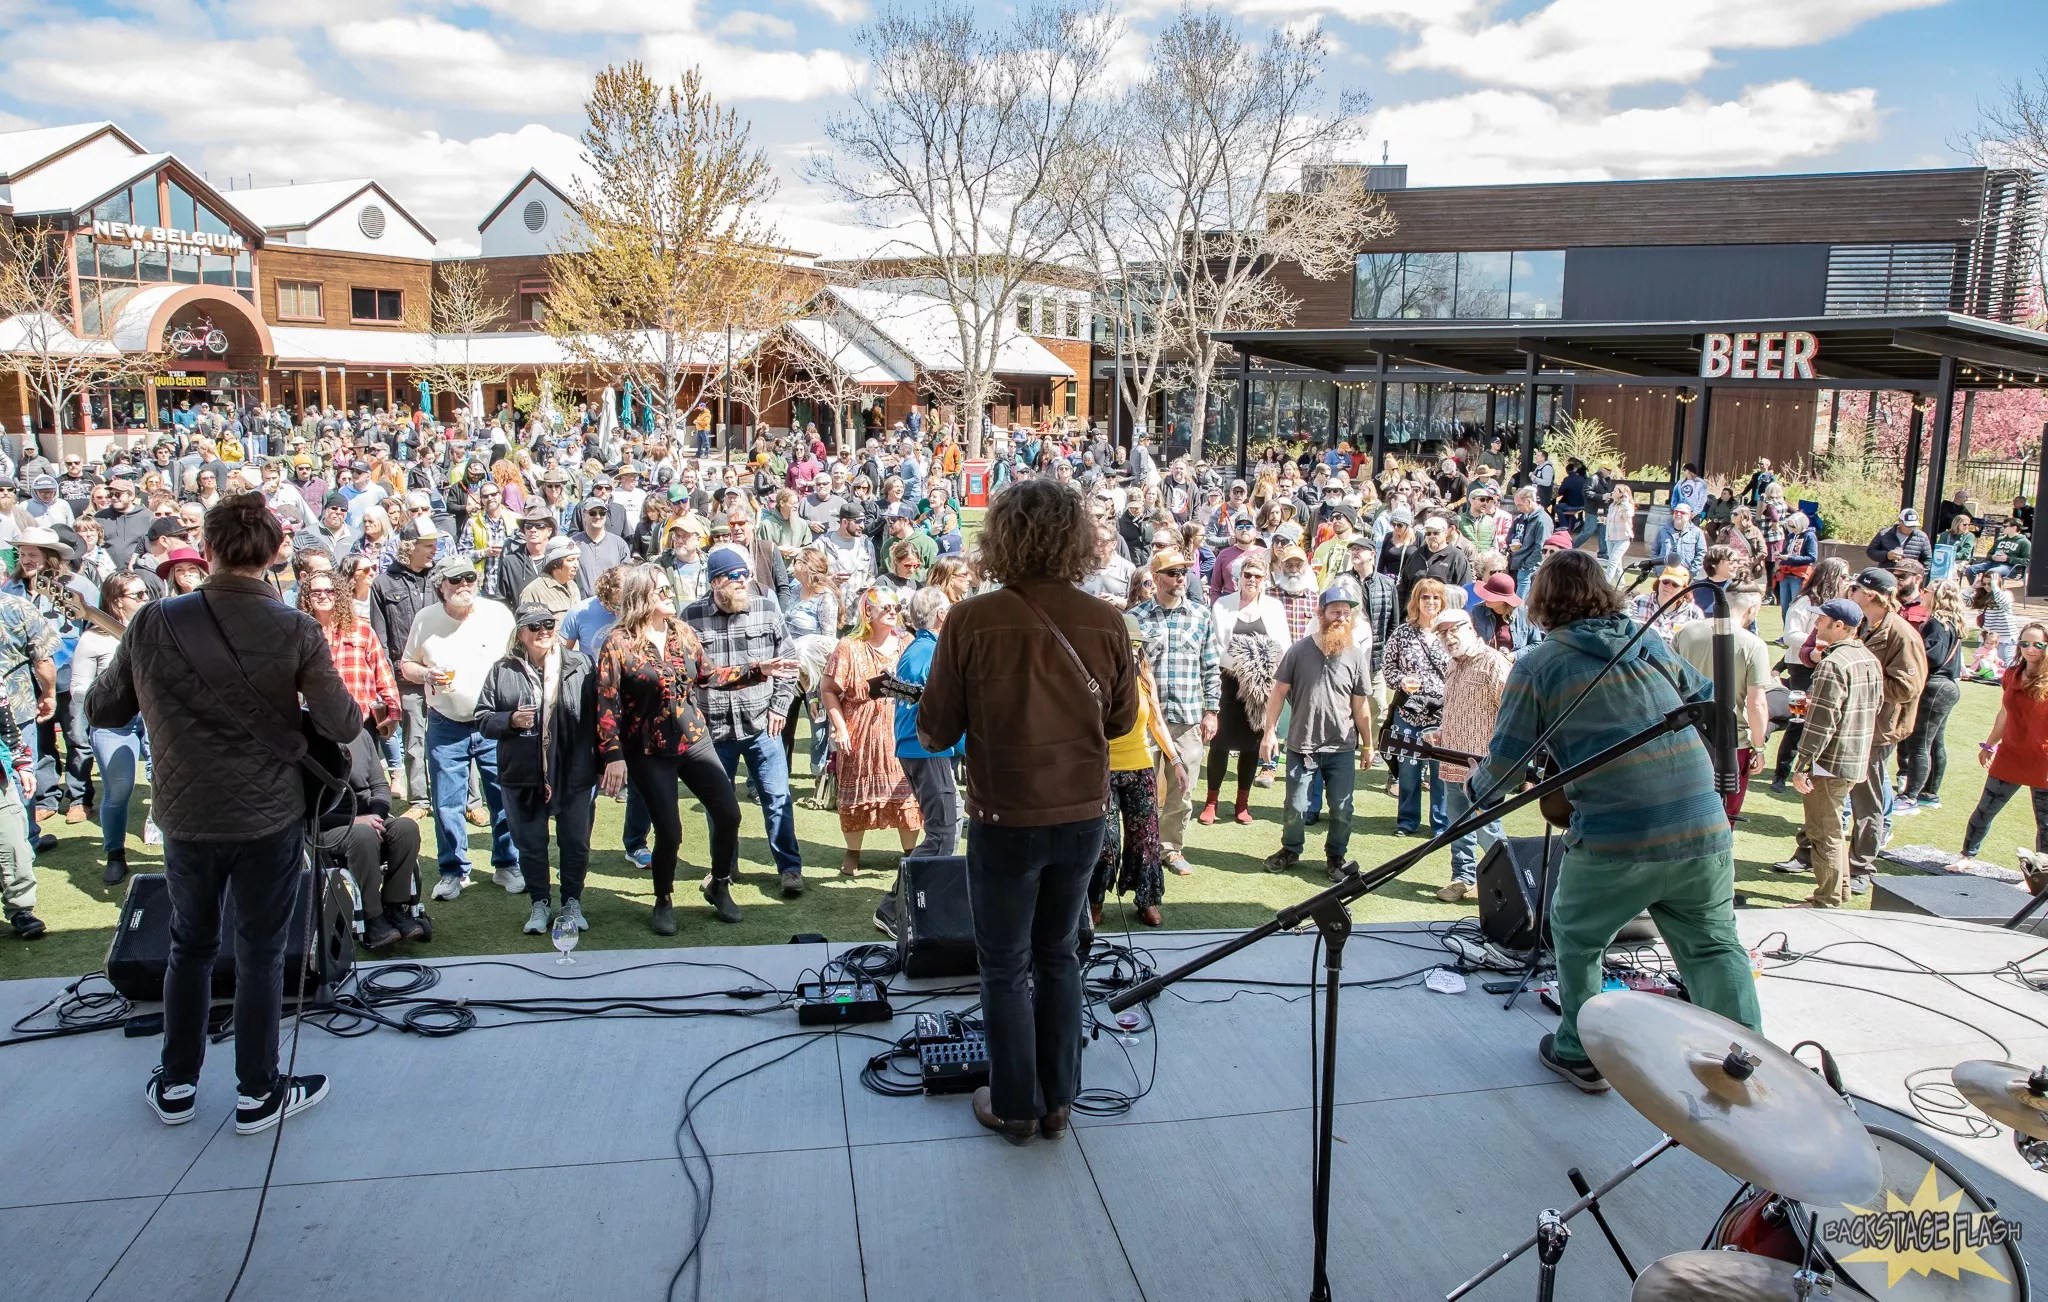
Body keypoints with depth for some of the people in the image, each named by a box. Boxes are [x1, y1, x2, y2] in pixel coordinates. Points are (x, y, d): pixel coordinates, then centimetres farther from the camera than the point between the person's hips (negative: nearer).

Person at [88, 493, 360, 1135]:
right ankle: (257, 1094, 21)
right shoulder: (296, 631, -15)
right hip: (269, 818, -2)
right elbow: (342, 726, -15)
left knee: (190, 946, 22)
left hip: (184, 818, 3)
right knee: (260, 953, 11)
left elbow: (99, 710, 3)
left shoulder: (152, 623, -8)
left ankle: (176, 1085, 33)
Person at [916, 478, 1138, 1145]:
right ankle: (1058, 1101, 30)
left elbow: (935, 732, -11)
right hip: (1083, 816, 3)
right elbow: (1121, 721, 5)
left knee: (1005, 968, 14)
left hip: (1006, 821, -3)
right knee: (1059, 955, 21)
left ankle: (1016, 1107, 26)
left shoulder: (973, 620, -18)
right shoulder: (1106, 622, -8)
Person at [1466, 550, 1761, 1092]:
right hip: (1705, 830, 4)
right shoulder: (1652, 644, 13)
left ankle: (1579, 1054, 28)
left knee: (1576, 938, 18)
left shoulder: (1537, 665, 0)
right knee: (1714, 946, 16)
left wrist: (1477, 789, 19)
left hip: (1614, 839, -4)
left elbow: (1505, 764, -1)